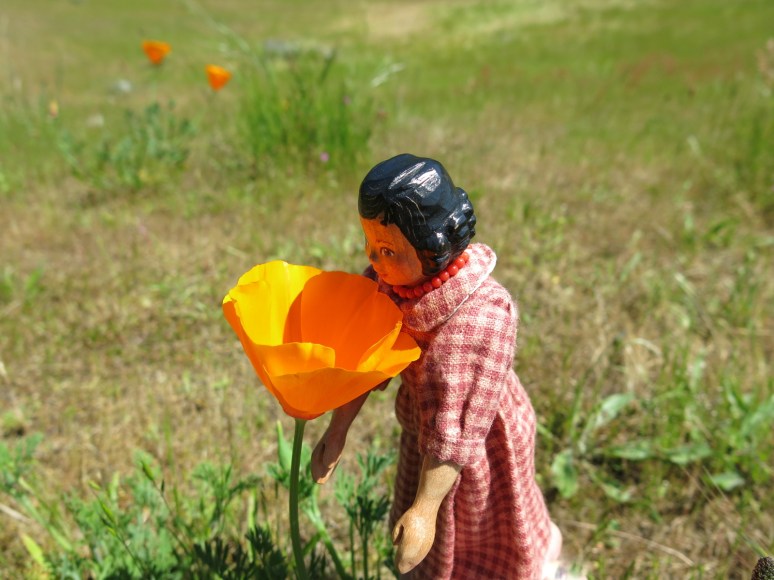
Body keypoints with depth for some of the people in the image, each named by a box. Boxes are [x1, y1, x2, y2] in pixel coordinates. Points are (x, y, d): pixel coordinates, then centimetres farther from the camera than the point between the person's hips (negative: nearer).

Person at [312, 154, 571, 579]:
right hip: (421, 426, 6)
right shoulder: (391, 275, -18)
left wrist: (424, 509, -26)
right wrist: (337, 431, -5)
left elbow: (456, 431, -32)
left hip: (480, 450, -6)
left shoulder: (481, 318, -37)